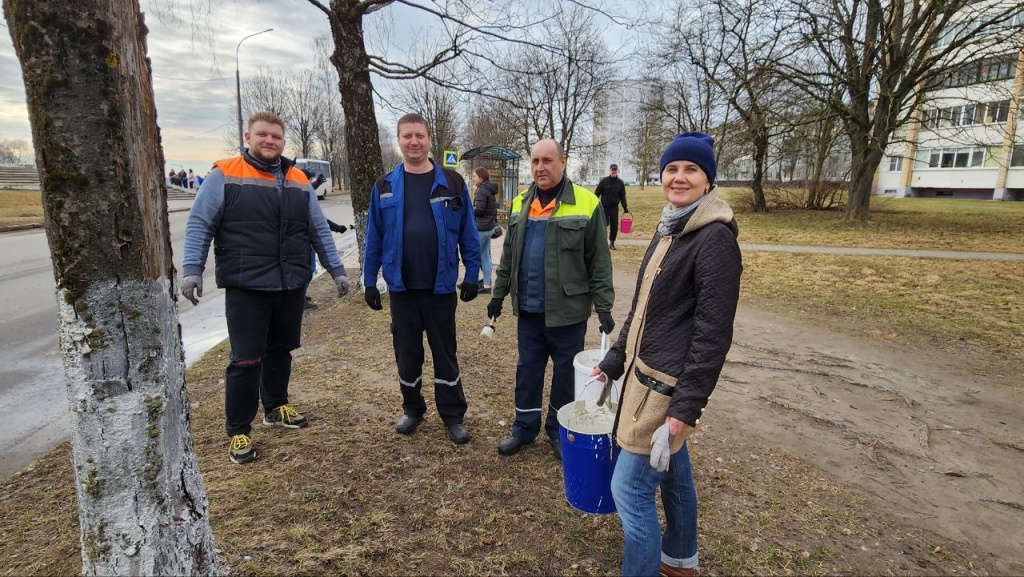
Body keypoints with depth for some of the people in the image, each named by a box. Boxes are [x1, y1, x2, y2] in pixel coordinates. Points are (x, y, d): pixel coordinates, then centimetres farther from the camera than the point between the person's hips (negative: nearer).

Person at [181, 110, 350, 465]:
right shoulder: (224, 175, -3)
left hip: (291, 287, 5)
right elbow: (199, 225, -4)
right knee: (246, 360, 0)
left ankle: (276, 407, 36)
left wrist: (336, 270, 10)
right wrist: (192, 269, -14)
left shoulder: (298, 180, 11)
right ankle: (238, 432, 15)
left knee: (281, 351, 17)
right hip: (246, 288, -4)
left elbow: (319, 230, 13)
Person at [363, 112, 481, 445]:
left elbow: (468, 234, 0)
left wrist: (471, 275, -3)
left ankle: (453, 415, 24)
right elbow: (374, 238, 5)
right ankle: (412, 409, 33)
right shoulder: (385, 187, 2)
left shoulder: (452, 183, -2)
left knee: (445, 354, 9)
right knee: (407, 353, 14)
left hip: (441, 287, -1)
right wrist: (369, 281, 3)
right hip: (401, 287, 2)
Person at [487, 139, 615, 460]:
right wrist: (499, 294, 13)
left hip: (568, 310, -4)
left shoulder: (586, 203, -8)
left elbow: (599, 261, -8)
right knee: (527, 369, 15)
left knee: (566, 372, 11)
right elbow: (509, 254, 14)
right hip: (528, 308, 4)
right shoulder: (520, 203, 7)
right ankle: (525, 428, 31)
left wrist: (603, 306, -10)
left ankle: (559, 431, 30)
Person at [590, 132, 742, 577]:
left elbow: (713, 333, -20)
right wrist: (612, 363, 16)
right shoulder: (668, 230, 9)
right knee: (673, 470, 23)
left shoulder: (715, 238, -18)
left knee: (630, 487, 0)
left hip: (668, 384, -9)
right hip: (644, 371, 9)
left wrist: (685, 407, -21)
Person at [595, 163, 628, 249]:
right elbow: (597, 193, 0)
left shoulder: (620, 182, 6)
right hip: (604, 207, -2)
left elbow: (622, 196, 12)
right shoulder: (604, 181, -1)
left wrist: (625, 208, 7)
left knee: (614, 226, 1)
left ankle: (612, 242, 13)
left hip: (615, 208, 2)